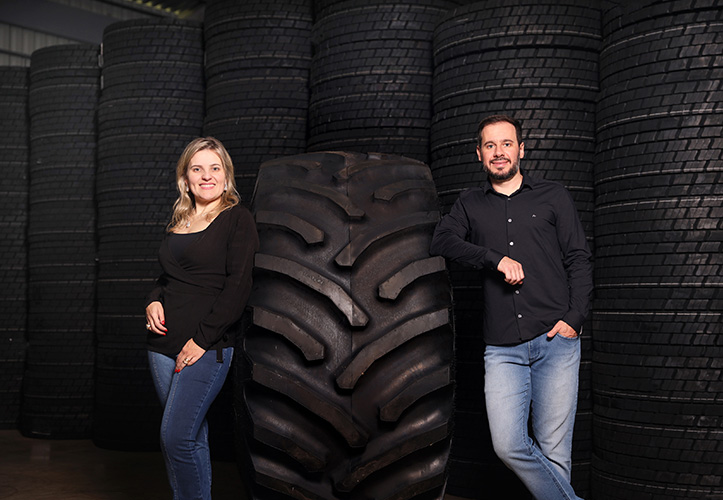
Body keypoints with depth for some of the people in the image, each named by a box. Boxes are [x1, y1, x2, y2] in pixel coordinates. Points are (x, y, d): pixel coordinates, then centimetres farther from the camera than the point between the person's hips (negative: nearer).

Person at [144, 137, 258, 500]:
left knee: (176, 436, -11)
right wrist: (154, 301, 5)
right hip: (164, 343, 6)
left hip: (208, 346, -6)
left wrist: (202, 340, -15)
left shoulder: (237, 219, -4)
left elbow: (237, 287, -11)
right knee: (192, 436, 11)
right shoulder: (178, 222, 16)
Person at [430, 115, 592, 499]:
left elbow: (579, 259, 9)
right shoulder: (470, 204, 17)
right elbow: (441, 241, 0)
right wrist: (496, 258, -12)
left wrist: (575, 318, -5)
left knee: (553, 451, -2)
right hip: (502, 348, 1)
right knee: (508, 446, -10)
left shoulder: (552, 196, 13)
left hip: (555, 339, -1)